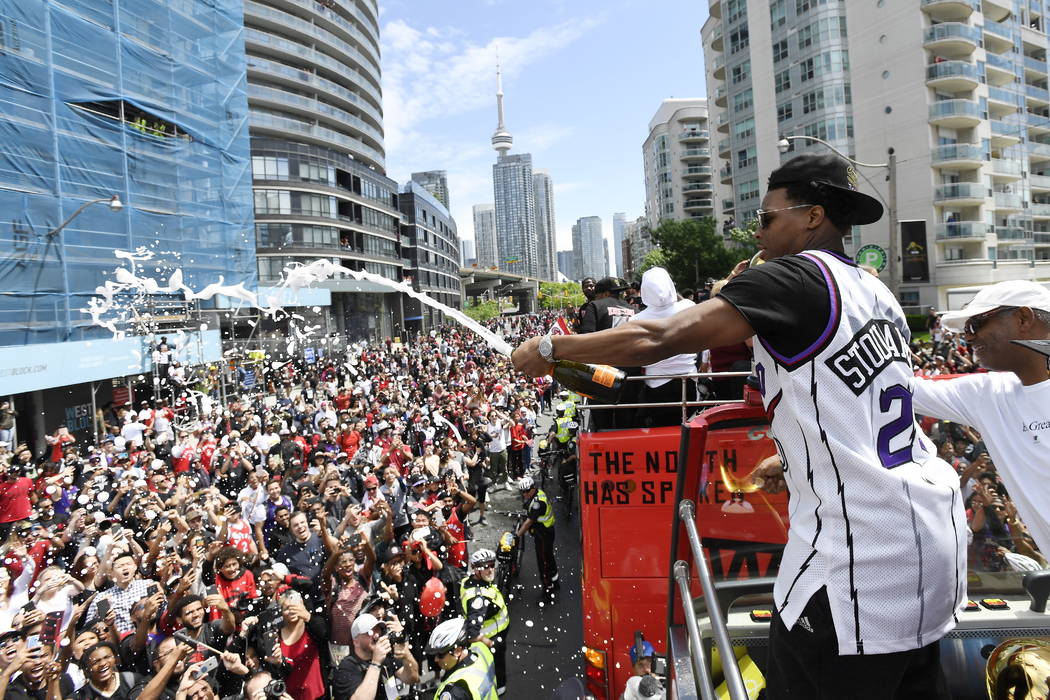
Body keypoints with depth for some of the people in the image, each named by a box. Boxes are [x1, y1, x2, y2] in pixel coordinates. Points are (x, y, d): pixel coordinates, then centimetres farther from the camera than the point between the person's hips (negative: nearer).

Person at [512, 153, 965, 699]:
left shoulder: (792, 277, -12)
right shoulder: (875, 293, 14)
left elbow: (655, 341, -20)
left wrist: (552, 349, -9)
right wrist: (796, 458, 26)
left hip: (858, 559, -9)